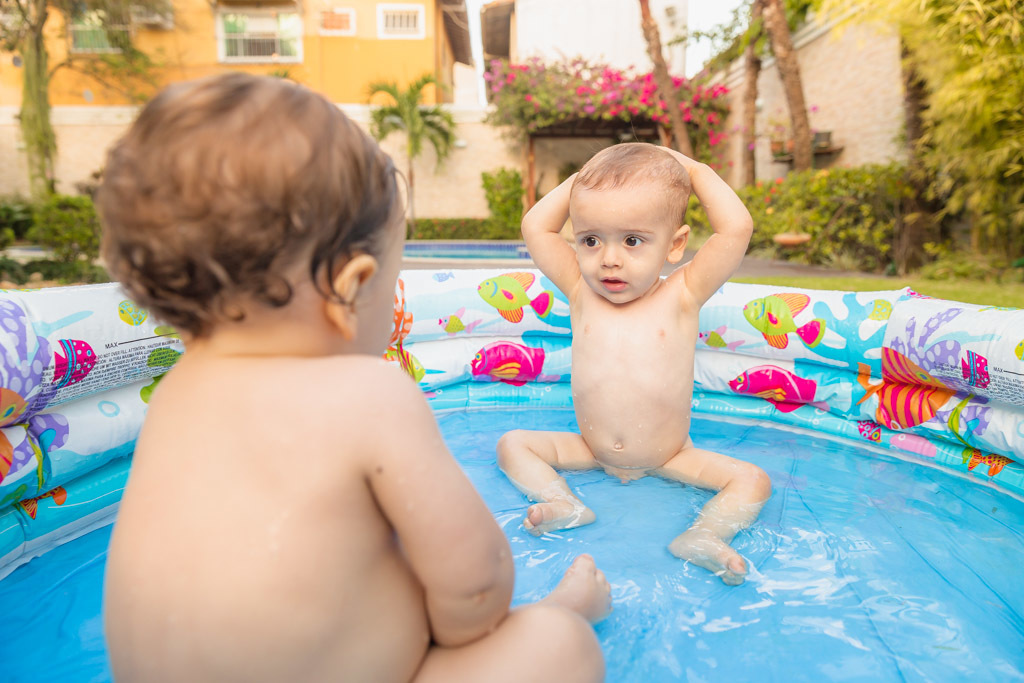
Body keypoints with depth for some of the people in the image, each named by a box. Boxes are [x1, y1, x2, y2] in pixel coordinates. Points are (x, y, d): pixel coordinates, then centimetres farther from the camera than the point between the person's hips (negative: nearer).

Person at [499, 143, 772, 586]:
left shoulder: (681, 296, -12)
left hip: (669, 459, -2)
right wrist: (580, 179, -6)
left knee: (753, 480, -16)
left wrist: (693, 170, -9)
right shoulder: (581, 293, -6)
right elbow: (536, 228, -7)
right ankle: (566, 506, -19)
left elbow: (737, 228, -20)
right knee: (513, 444, -7)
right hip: (591, 451, 2)